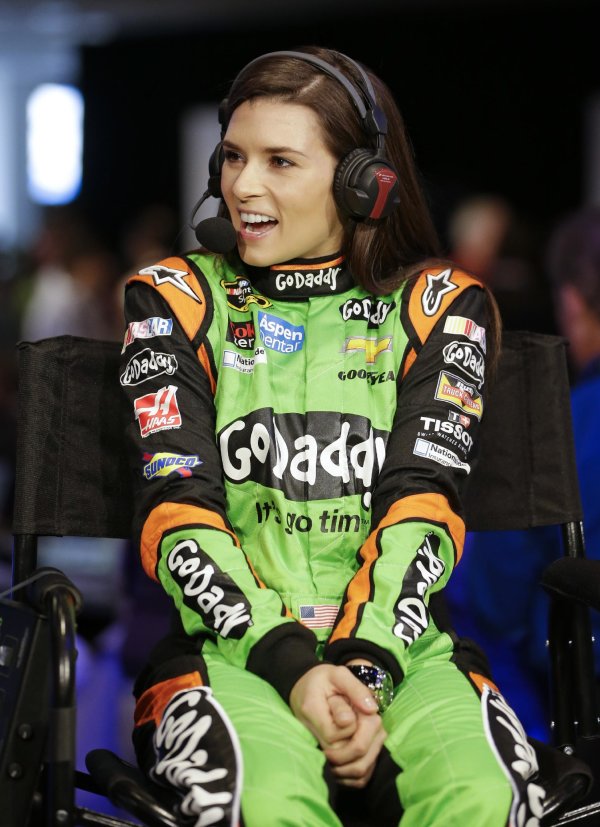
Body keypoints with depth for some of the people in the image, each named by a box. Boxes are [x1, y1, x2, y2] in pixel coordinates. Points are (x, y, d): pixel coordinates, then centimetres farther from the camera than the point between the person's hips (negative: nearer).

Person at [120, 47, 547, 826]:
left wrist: (364, 671, -18)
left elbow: (421, 501, -1)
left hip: (394, 642, 1)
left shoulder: (439, 307, 10)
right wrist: (292, 668, -16)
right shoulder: (178, 300, 9)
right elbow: (178, 508, -2)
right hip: (233, 641, -1)